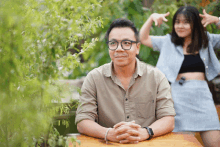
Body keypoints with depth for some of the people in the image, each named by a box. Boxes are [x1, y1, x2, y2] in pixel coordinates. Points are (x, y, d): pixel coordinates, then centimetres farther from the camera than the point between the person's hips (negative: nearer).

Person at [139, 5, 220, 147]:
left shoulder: (207, 40, 13)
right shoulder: (168, 42, 13)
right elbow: (144, 38, 15)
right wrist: (152, 18, 5)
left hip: (202, 95, 1)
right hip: (179, 96, 0)